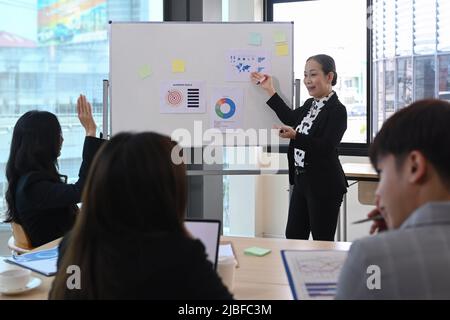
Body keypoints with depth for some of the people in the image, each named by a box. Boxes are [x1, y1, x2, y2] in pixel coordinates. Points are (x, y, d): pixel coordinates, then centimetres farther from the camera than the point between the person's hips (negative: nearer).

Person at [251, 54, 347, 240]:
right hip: (301, 181, 8)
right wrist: (270, 91, 26)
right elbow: (292, 119, 26)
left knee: (322, 242, 2)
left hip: (324, 186, -8)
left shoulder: (337, 110, -14)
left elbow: (325, 148, -21)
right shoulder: (310, 105, 11)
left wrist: (295, 136, -33)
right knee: (293, 237, 14)